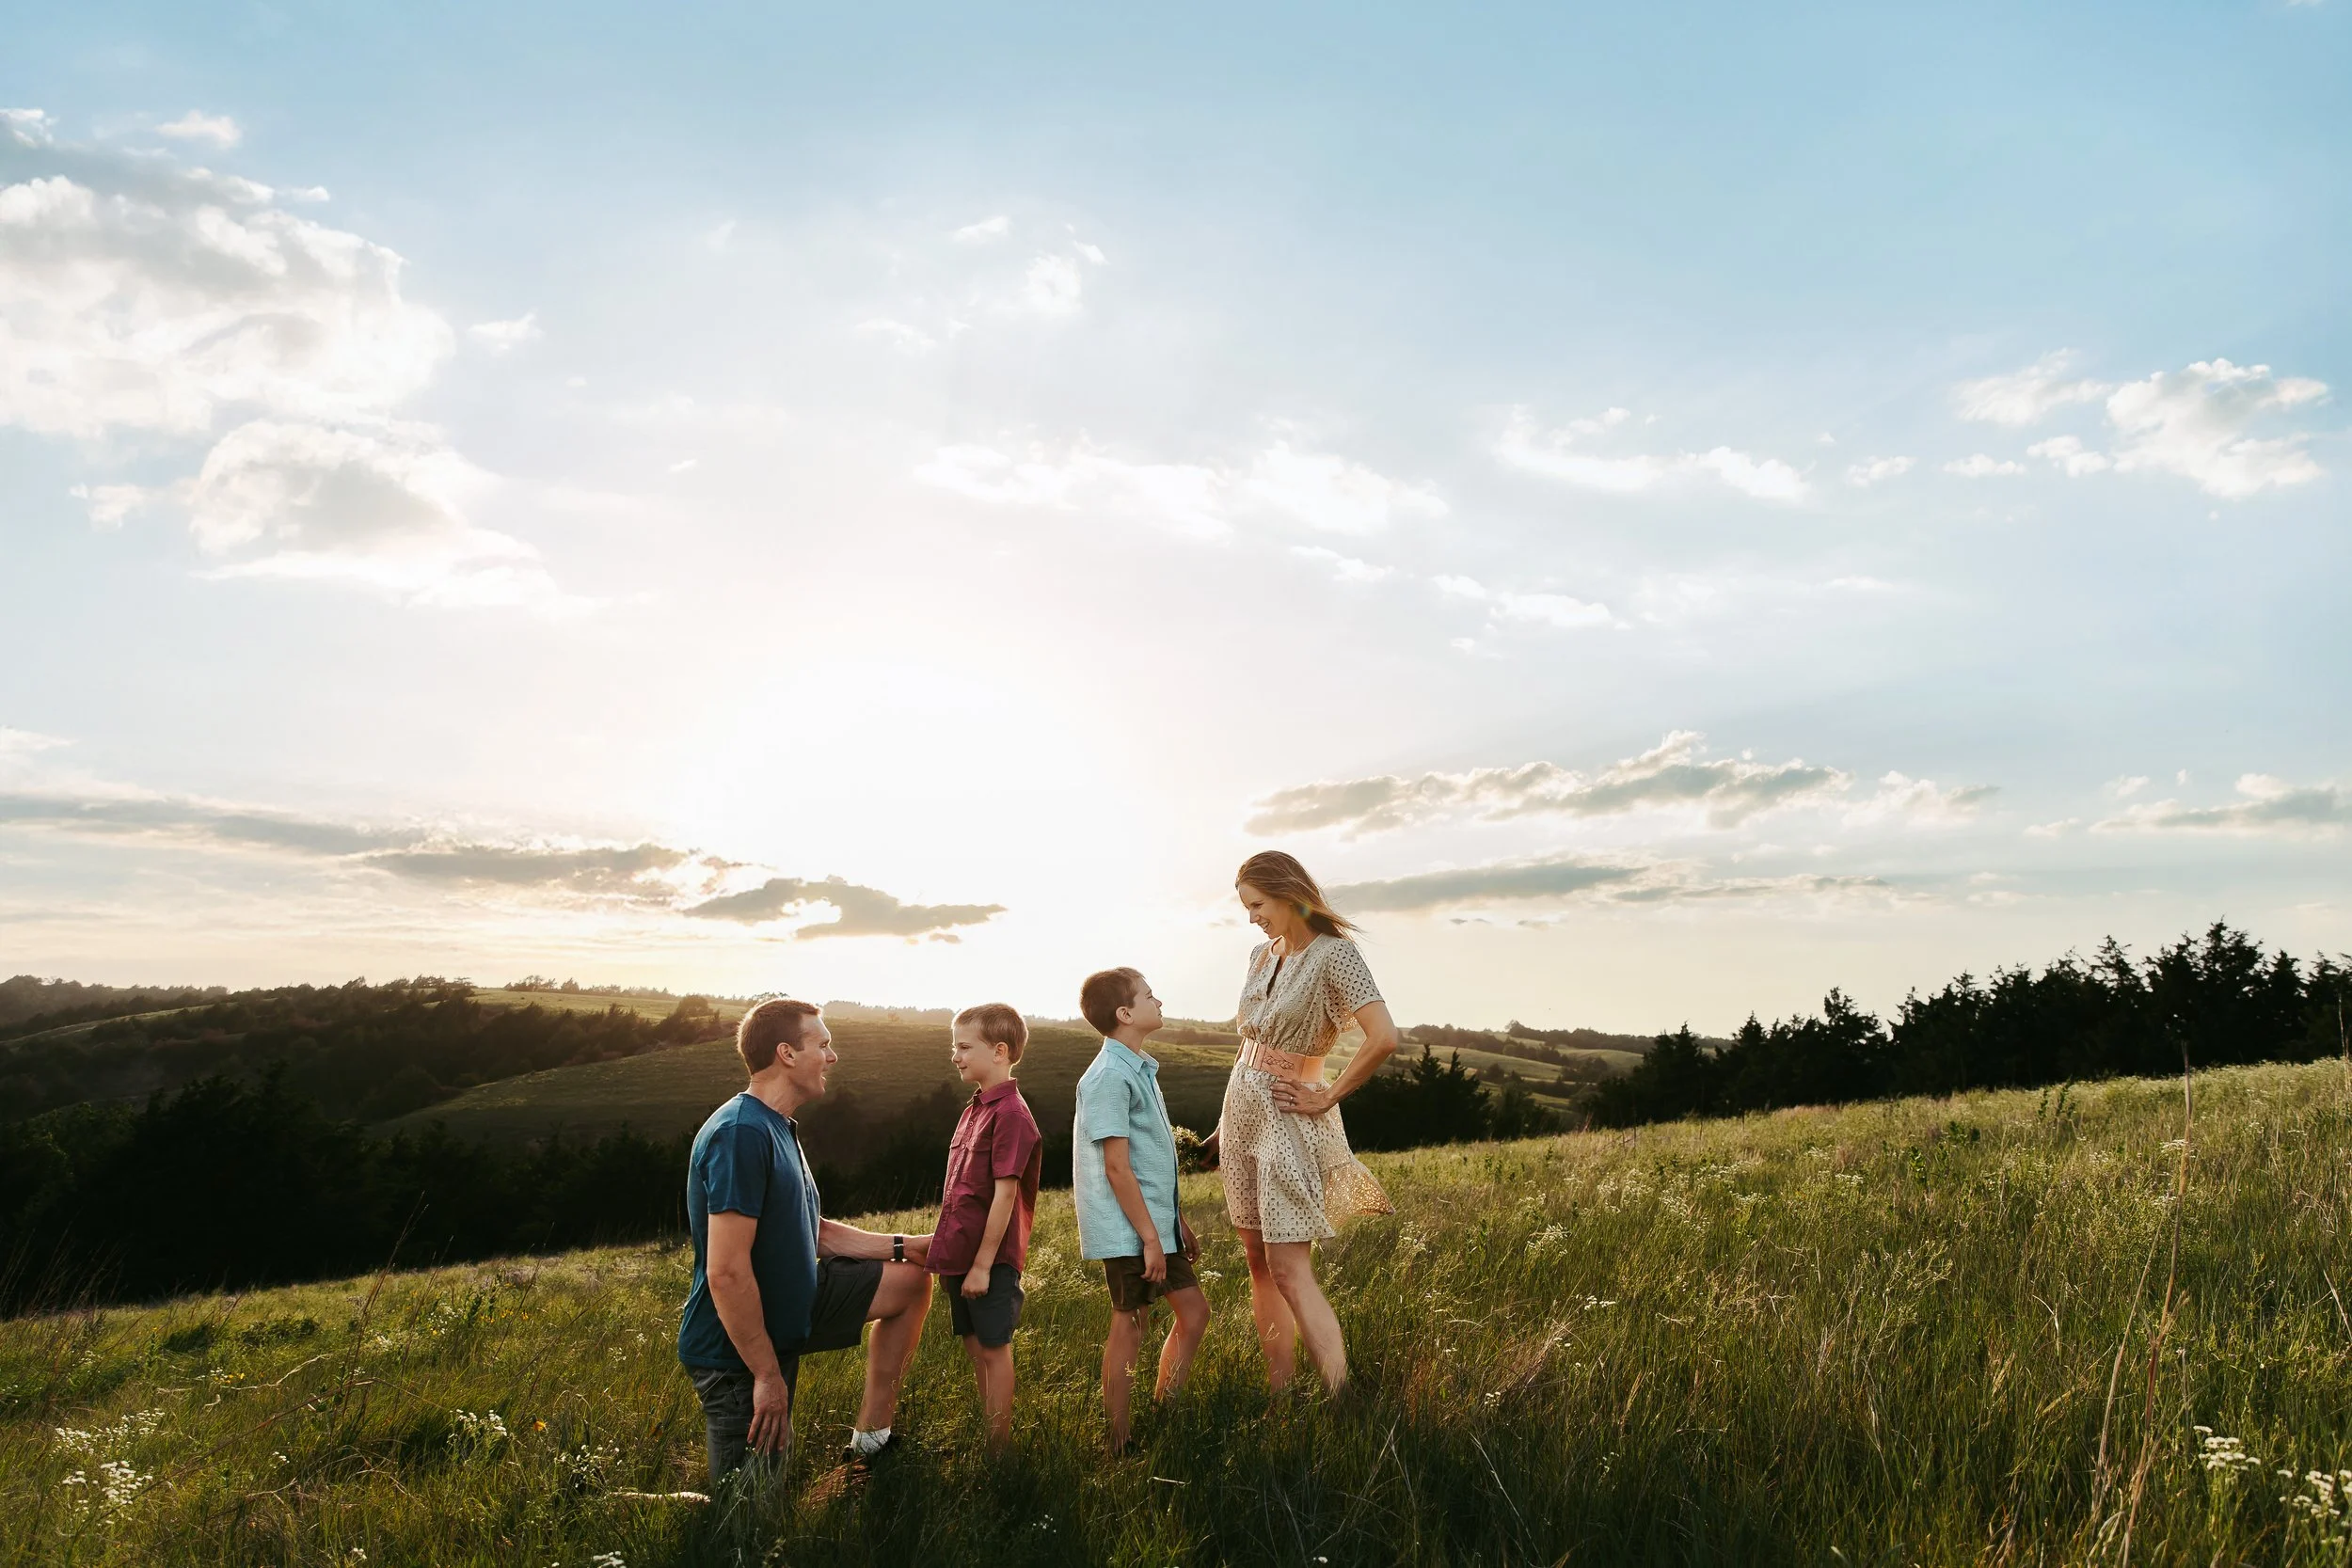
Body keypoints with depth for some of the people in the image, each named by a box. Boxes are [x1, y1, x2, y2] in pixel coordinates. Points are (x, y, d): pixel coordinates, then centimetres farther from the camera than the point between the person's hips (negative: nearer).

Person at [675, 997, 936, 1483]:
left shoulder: (778, 1130, 7)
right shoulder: (741, 1134, -27)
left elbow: (815, 1233, 14)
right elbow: (726, 1271, -30)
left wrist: (903, 1247, 8)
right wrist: (767, 1374, -25)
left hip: (789, 1311, 9)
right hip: (739, 1350, -9)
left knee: (911, 1281, 10)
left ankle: (869, 1441, 15)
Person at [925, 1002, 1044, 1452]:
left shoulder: (1009, 1113, -18)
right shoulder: (977, 1107, 10)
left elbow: (1005, 1194, -19)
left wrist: (983, 1263, -18)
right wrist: (948, 1247, 13)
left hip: (989, 1257, -8)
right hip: (961, 1253, 8)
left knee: (993, 1348, 3)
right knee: (975, 1347, 17)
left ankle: (998, 1448, 16)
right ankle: (984, 1436, 30)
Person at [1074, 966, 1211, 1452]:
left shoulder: (1140, 1069, 12)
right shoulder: (1109, 1077, -18)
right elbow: (1117, 1167, -21)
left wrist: (1178, 1222, 19)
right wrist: (1149, 1238, -19)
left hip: (1156, 1223, 9)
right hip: (1128, 1230, -9)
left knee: (1193, 1311, 12)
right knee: (1131, 1327, 0)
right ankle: (1119, 1444, 14)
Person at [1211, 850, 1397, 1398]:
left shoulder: (1333, 954, -15)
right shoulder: (1261, 954, 9)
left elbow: (1384, 1037, -25)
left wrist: (1327, 1097, -17)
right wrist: (1228, 1118, 16)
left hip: (1289, 1119, -8)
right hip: (1241, 1112, 8)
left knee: (1289, 1270, -11)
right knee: (1259, 1260, 11)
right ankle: (1279, 1395, 19)